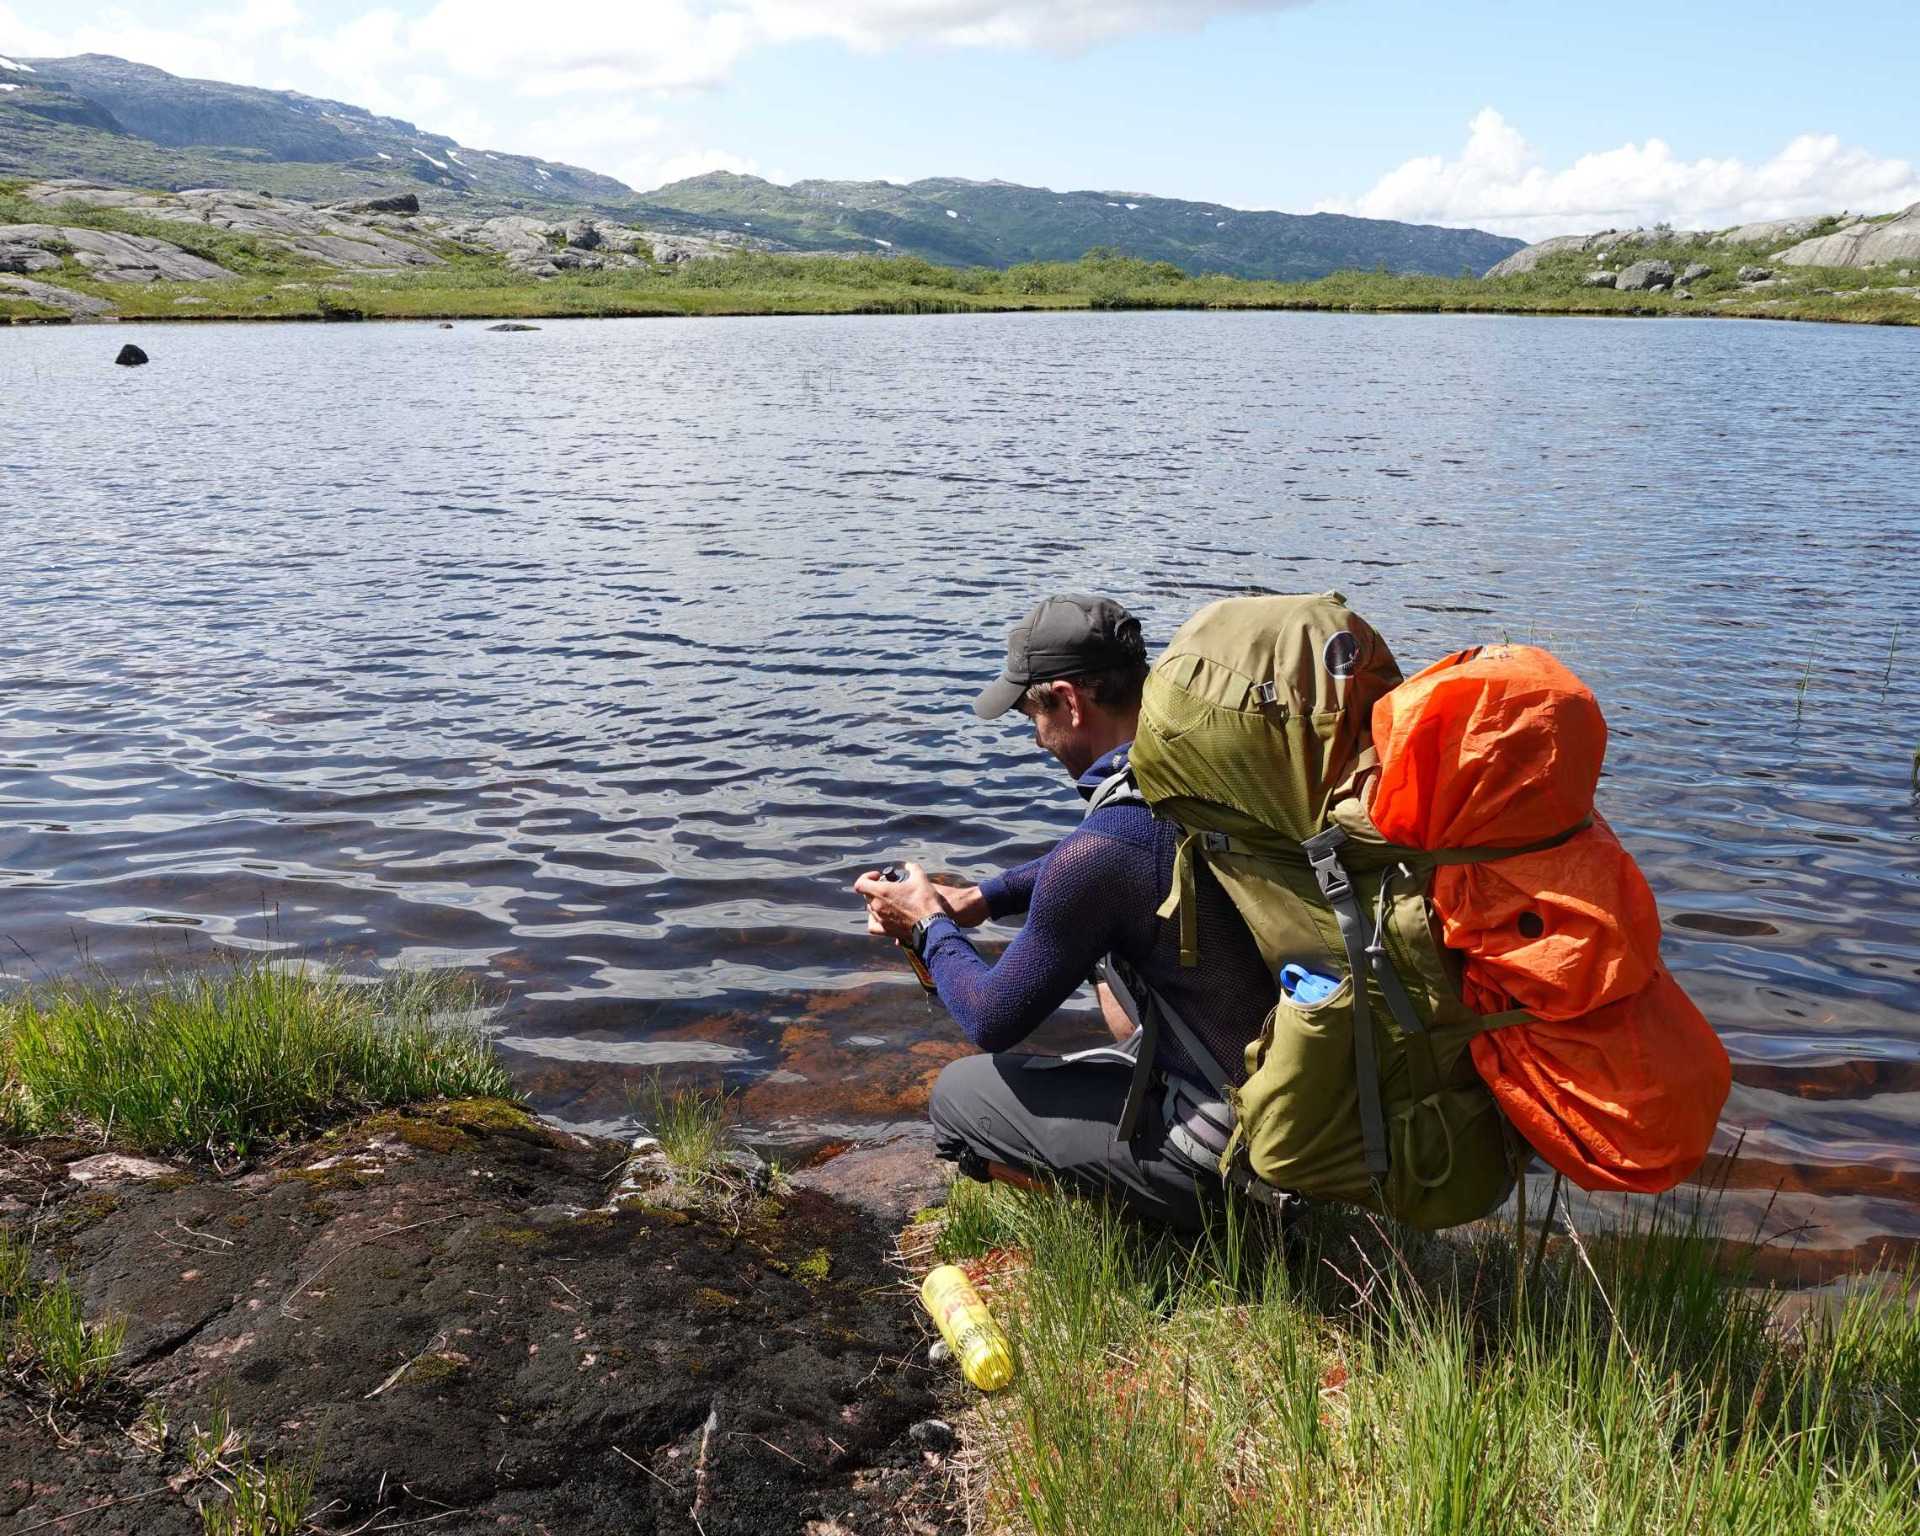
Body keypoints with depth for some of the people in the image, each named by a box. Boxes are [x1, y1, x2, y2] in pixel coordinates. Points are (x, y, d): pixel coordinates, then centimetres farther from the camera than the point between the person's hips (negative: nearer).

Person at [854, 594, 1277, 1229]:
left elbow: (993, 1022, -12)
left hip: (1223, 1150, -8)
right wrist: (981, 898, 14)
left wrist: (929, 927, 6)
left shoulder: (1099, 852, -26)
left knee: (958, 1093, 8)